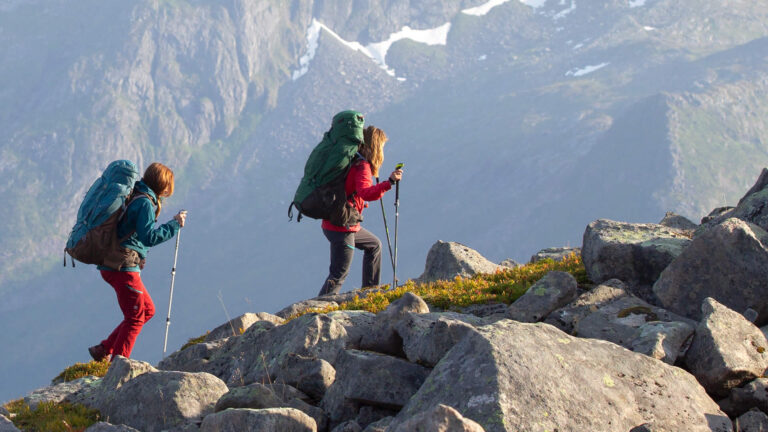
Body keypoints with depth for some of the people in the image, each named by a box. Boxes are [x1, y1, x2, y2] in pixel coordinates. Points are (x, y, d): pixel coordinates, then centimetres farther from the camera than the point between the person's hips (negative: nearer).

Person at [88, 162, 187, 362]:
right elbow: (149, 237, -23)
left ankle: (104, 350, 17)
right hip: (123, 268, -10)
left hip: (111, 264, 10)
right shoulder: (144, 203, -14)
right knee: (135, 317, -2)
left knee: (147, 310, 17)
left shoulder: (131, 196, 14)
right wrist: (174, 225, -16)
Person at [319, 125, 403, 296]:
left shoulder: (351, 160, 10)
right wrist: (389, 182, -45)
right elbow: (366, 192, -36)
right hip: (341, 227, -10)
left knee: (374, 245, 29)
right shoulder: (362, 166, -18)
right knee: (339, 274, -8)